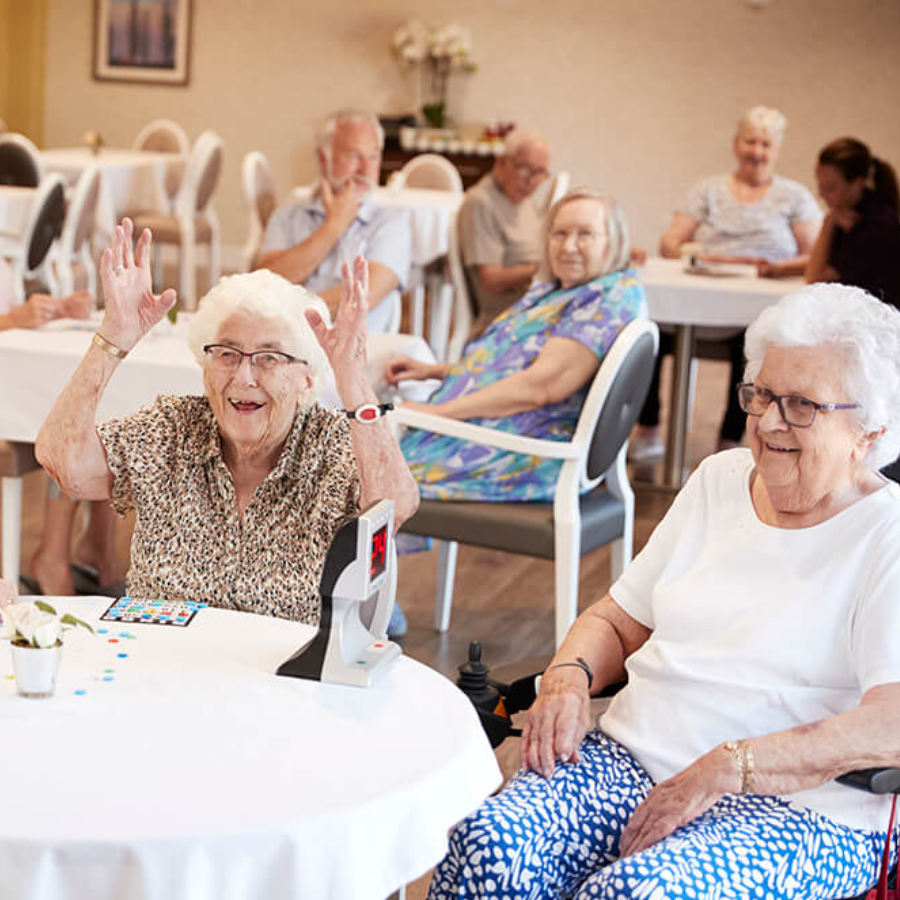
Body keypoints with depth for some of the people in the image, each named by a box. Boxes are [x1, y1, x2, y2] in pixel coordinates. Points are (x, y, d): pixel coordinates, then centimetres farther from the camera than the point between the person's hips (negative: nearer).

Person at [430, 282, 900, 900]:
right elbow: (617, 622, 19)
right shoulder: (721, 479, 16)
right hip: (631, 760, 5)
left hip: (796, 802, -4)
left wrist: (723, 768, -21)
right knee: (487, 846, -25)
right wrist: (568, 679, -3)